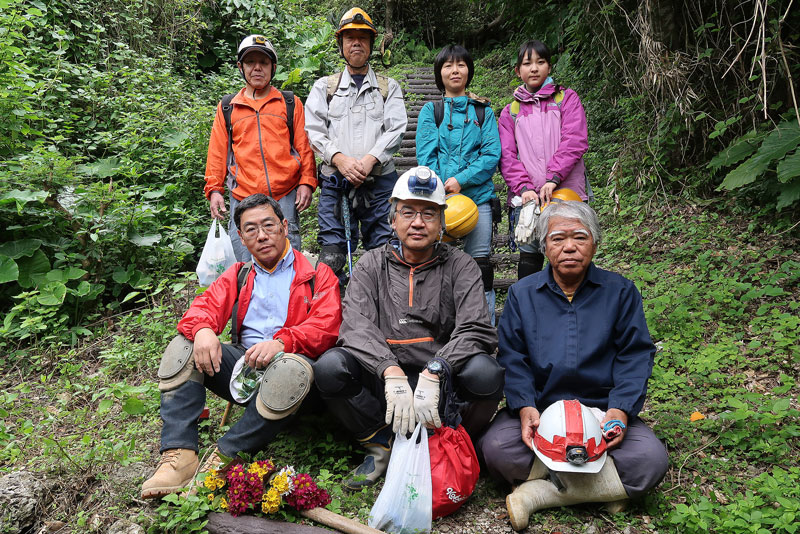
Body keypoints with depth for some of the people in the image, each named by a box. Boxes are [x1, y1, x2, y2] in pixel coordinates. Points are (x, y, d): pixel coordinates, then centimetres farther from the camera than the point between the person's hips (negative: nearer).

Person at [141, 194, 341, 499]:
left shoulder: (317, 275, 6)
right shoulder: (237, 276, 21)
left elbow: (325, 328, -8)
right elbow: (205, 306, 7)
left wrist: (281, 342, -26)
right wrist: (202, 329, -18)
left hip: (285, 362, -4)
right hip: (242, 365, 5)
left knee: (294, 368, -37)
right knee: (182, 346, -14)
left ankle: (224, 458, -29)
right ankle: (179, 457, -23)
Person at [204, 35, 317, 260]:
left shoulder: (290, 103, 13)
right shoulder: (227, 107, 15)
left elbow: (304, 146, 9)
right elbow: (218, 153, 14)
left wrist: (307, 182, -2)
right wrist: (214, 189, 6)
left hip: (285, 196, -1)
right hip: (243, 198, 1)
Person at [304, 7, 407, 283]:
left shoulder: (389, 87, 15)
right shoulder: (324, 87, 15)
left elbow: (396, 129, 1)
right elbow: (312, 130, 3)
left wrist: (369, 160, -15)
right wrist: (340, 159, -14)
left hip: (380, 181, 0)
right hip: (335, 181, 0)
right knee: (331, 257, -3)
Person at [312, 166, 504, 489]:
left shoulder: (461, 266, 4)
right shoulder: (372, 265, 6)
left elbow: (476, 330, -11)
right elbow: (356, 327, -10)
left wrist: (433, 373, -29)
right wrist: (393, 373, -28)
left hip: (441, 387, -1)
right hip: (383, 381, 1)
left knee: (485, 372, -31)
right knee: (329, 366, -25)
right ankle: (382, 445, -2)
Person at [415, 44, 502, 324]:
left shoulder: (483, 111, 13)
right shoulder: (430, 111, 11)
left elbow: (492, 154, 1)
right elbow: (426, 156, 1)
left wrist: (461, 180, -13)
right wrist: (446, 191, -12)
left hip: (478, 194, 1)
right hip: (439, 195, 0)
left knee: (480, 262, 1)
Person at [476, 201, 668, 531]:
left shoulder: (620, 292, 8)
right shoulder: (521, 294, 9)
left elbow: (635, 357, 2)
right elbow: (512, 359, 1)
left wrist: (620, 409, -16)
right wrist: (525, 407, -17)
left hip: (601, 409, 1)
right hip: (537, 408, 0)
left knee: (651, 459, -27)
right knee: (495, 449, -29)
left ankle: (540, 493, -20)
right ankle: (605, 488, -17)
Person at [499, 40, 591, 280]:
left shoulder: (567, 99, 10)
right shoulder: (510, 112, 16)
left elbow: (575, 141, -5)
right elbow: (507, 156, 5)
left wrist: (553, 179, -18)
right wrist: (523, 187, -13)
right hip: (526, 197, 1)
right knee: (530, 255, -1)